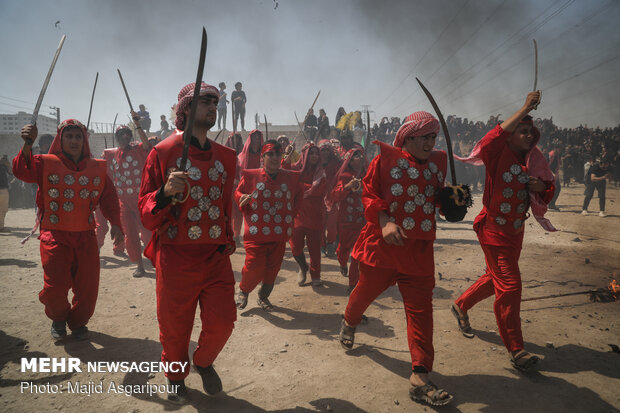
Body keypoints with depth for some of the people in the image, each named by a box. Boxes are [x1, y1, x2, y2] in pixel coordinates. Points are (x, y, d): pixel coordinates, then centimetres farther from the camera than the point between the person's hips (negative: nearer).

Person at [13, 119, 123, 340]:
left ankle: (78, 322, 31)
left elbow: (109, 198, 5)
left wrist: (115, 223, -8)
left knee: (87, 286, 5)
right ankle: (58, 318, 29)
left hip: (86, 237, 2)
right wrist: (28, 145, -34)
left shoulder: (97, 167, 6)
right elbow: (22, 171, -19)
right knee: (55, 288, -4)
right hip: (55, 237, -2)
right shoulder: (47, 163, 0)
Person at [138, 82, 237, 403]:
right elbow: (146, 212, -8)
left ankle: (204, 361, 35)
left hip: (216, 256, 4)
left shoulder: (226, 156, 9)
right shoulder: (163, 152, -5)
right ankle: (176, 377, 39)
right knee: (174, 328, 10)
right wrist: (165, 193, -27)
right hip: (176, 258, -3)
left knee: (222, 321, 1)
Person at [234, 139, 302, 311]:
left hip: (280, 233, 4)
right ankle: (243, 291, 23)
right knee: (254, 267, -8)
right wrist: (242, 199, -13)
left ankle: (264, 296, 33)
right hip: (256, 232, -3)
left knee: (273, 267, 10)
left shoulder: (290, 177, 6)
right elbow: (237, 193, 8)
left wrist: (292, 213, 11)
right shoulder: (251, 176, -2)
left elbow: (297, 197, 22)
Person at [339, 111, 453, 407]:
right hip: (381, 244, -3)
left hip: (418, 250, 3)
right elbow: (368, 193, -7)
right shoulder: (386, 158, -5)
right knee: (366, 290, 17)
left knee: (420, 309, -1)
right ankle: (349, 322, 52)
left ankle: (420, 378, 6)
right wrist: (384, 221, -21)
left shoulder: (438, 162, 10)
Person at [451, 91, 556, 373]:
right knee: (509, 286, -8)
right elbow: (498, 135, -33)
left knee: (496, 278, 20)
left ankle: (461, 306, 44)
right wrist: (525, 109, -28)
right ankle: (515, 350, 2)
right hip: (494, 229, -8)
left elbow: (549, 191, 14)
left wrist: (542, 186, -9)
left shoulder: (533, 161, 6)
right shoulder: (499, 154, -12)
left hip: (516, 231, 8)